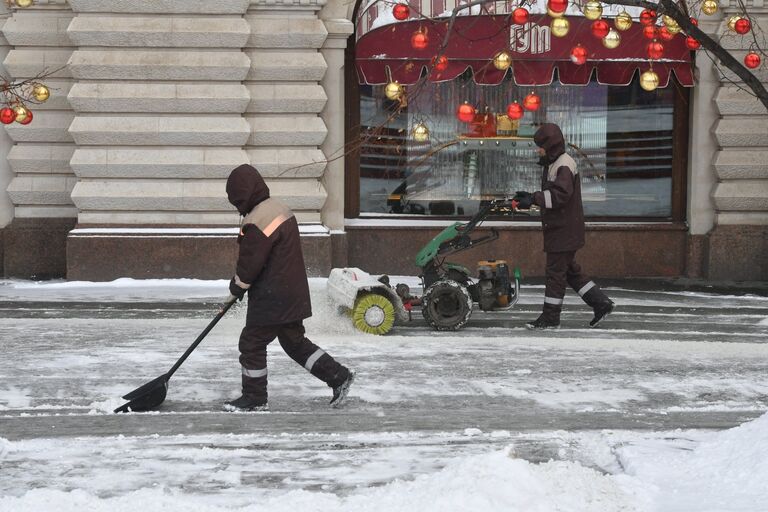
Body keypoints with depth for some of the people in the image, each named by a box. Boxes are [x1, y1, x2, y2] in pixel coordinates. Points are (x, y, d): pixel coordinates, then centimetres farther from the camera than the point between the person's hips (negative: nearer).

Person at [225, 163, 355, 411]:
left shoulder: (258, 221, -22)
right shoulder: (279, 209, 11)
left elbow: (250, 262, -19)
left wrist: (238, 285, 0)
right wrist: (242, 284, 18)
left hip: (272, 298, -10)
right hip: (293, 294, 10)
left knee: (252, 342, 3)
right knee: (295, 342, 19)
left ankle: (254, 398, 12)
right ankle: (339, 376, 18)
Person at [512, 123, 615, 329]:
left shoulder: (564, 165, -15)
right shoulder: (552, 164, 18)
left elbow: (560, 194, -27)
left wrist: (534, 199, -31)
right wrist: (530, 197, 10)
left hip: (564, 229, -10)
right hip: (558, 228, 10)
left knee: (556, 271, -4)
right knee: (570, 270, 15)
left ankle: (551, 317, 2)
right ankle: (601, 303, 20)